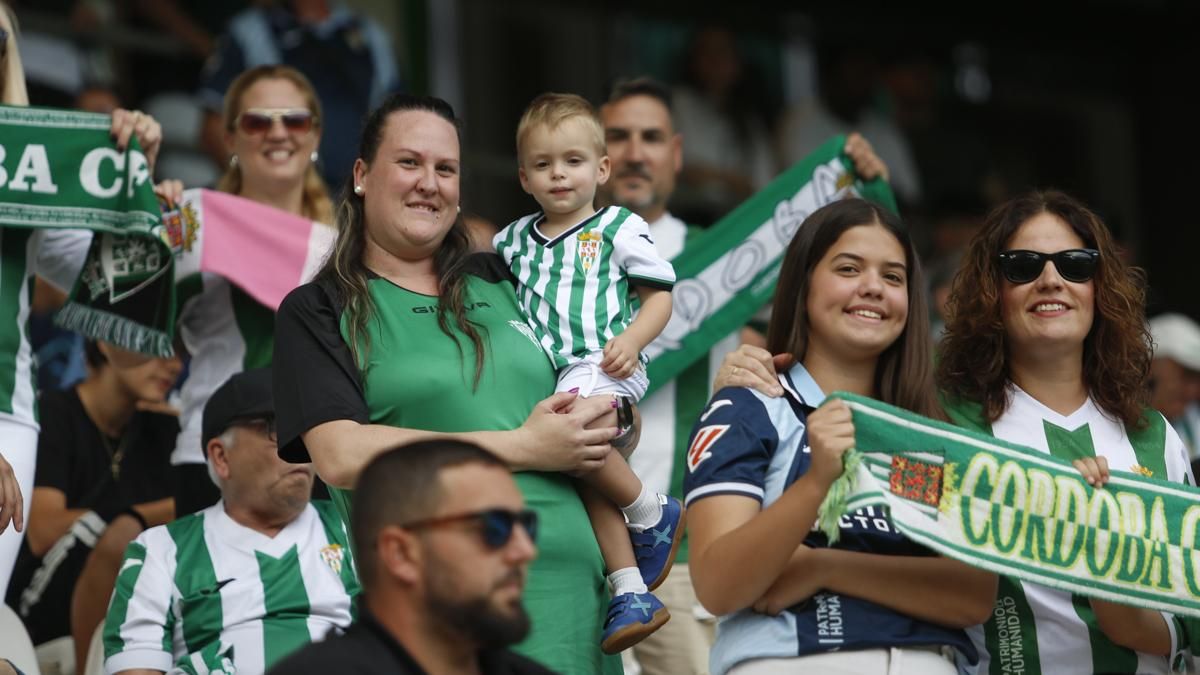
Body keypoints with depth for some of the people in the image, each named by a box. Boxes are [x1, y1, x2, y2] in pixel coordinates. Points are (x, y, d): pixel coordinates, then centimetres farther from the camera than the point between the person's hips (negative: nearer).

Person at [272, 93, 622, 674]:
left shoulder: (498, 281, 17)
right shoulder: (318, 311, 4)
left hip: (571, 583, 4)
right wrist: (526, 448, -10)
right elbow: (342, 457, -11)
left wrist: (604, 417, -2)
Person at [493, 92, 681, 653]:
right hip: (548, 373, 5)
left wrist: (632, 340, -12)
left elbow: (660, 296, 4)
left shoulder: (618, 229, 7)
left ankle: (652, 512, -12)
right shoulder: (512, 242, 19)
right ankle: (631, 592, -6)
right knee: (589, 477, -7)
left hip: (604, 366, -5)